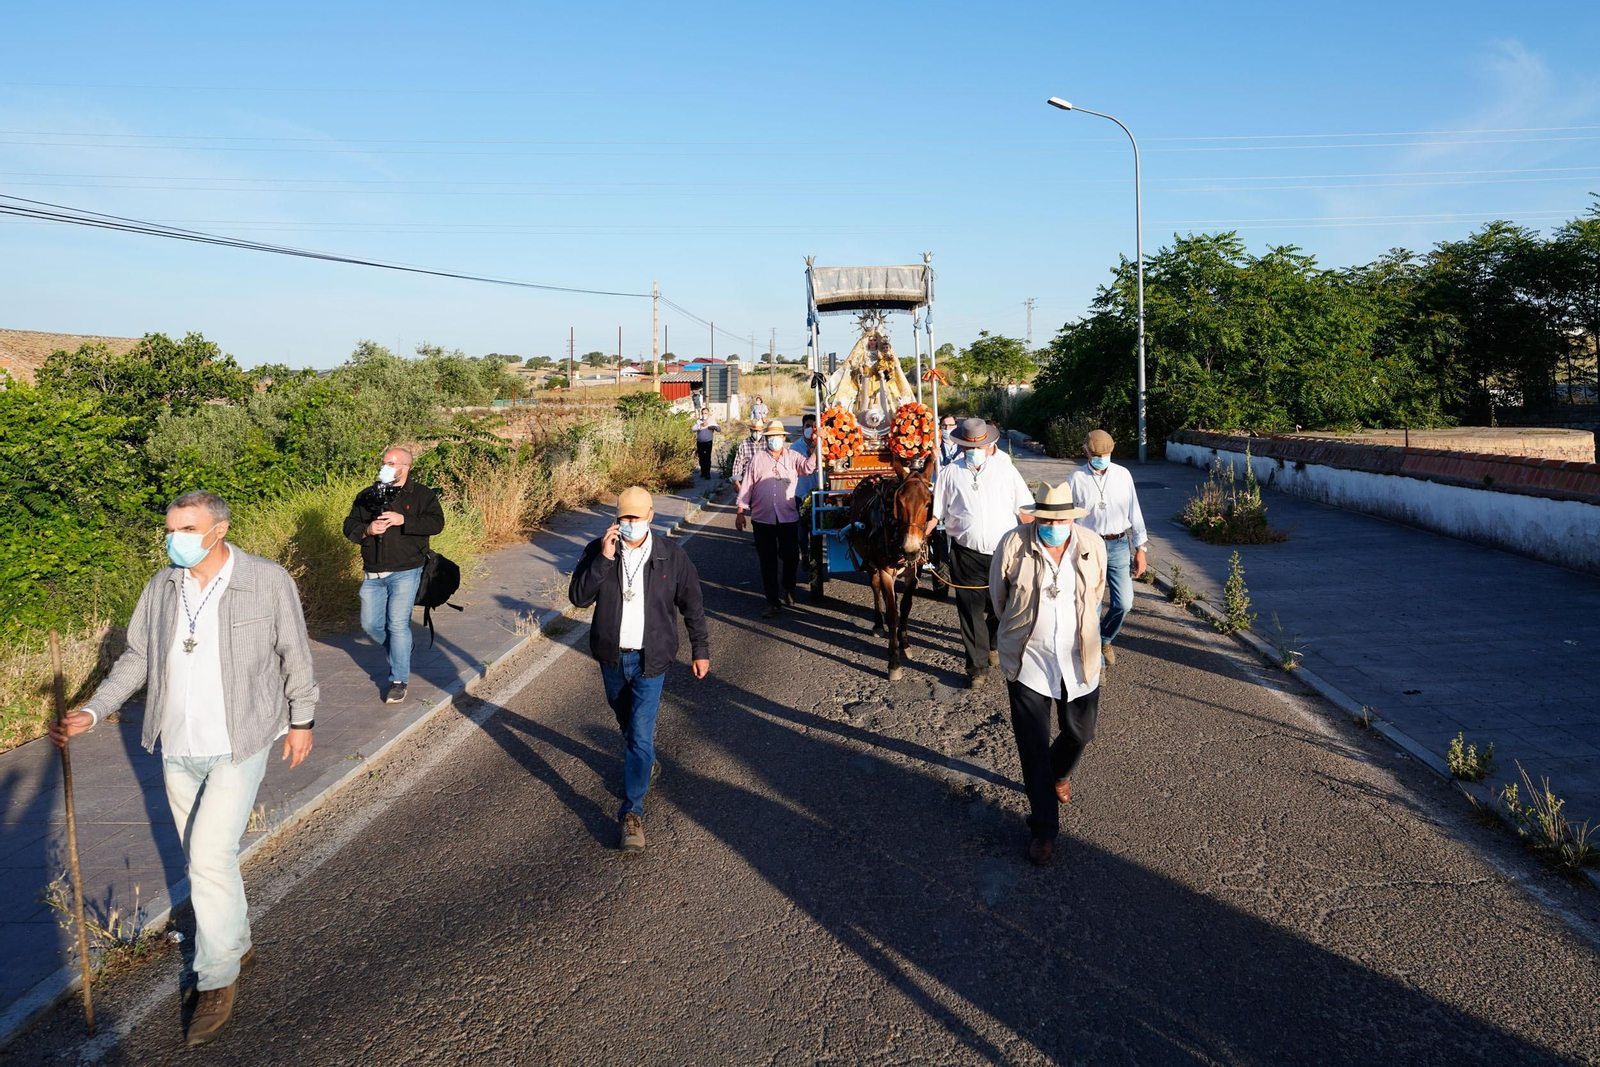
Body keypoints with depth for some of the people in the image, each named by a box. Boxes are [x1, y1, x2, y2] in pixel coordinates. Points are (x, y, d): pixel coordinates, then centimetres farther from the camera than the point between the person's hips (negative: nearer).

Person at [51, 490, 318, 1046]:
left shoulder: (268, 581, -12)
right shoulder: (161, 587, -1)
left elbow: (295, 655, -3)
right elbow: (137, 657, 6)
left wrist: (302, 719, 3)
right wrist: (90, 713, -5)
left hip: (239, 743, -5)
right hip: (177, 747, 5)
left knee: (211, 855, -12)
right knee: (201, 858, 16)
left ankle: (218, 981, 6)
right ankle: (238, 944, 38)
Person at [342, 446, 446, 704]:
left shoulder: (422, 495, 0)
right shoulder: (367, 496, 11)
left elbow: (436, 523, -14)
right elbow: (349, 526, 8)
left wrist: (403, 520, -23)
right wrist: (367, 530, -13)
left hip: (405, 573, -5)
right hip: (373, 574, 5)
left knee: (398, 625, -9)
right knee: (370, 624, 9)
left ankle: (399, 680, 1)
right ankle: (401, 651, 36)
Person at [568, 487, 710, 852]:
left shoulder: (672, 556, -9)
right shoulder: (597, 550, -8)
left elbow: (692, 606, 1)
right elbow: (578, 597, -17)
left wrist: (700, 650, 5)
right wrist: (603, 559, -27)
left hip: (650, 658, -3)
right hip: (611, 656, 3)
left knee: (640, 734, -9)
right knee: (627, 722, 23)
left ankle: (632, 814, -3)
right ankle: (645, 763, 53)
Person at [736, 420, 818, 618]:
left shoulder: (793, 457, 5)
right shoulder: (757, 460, 5)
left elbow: (808, 467, -14)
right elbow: (746, 487, 5)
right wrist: (740, 513, 2)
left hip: (788, 518, 0)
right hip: (763, 519, 1)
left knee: (791, 557, 1)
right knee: (768, 562, 5)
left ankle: (787, 587, 32)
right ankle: (773, 602, 15)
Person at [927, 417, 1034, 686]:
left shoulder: (1005, 469, 1)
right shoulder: (951, 473, 0)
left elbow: (1024, 510, 3)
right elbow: (936, 512, 4)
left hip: (1003, 553, 1)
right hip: (966, 555, -1)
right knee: (971, 611, 1)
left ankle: (992, 644, 44)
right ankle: (977, 666, 13)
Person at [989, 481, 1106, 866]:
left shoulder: (1093, 545, -7)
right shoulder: (1013, 546, -14)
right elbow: (997, 594, 2)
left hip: (1079, 661, 3)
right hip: (1028, 662, -2)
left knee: (1080, 733, 14)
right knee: (1033, 746, 0)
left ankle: (1059, 774, 50)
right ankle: (1044, 827, 14)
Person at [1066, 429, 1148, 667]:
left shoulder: (1123, 474, 1)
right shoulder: (1077, 479, -5)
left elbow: (1134, 512, 6)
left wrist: (1140, 549, 5)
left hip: (1118, 546, 2)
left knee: (1124, 602, 1)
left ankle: (1105, 639, 30)